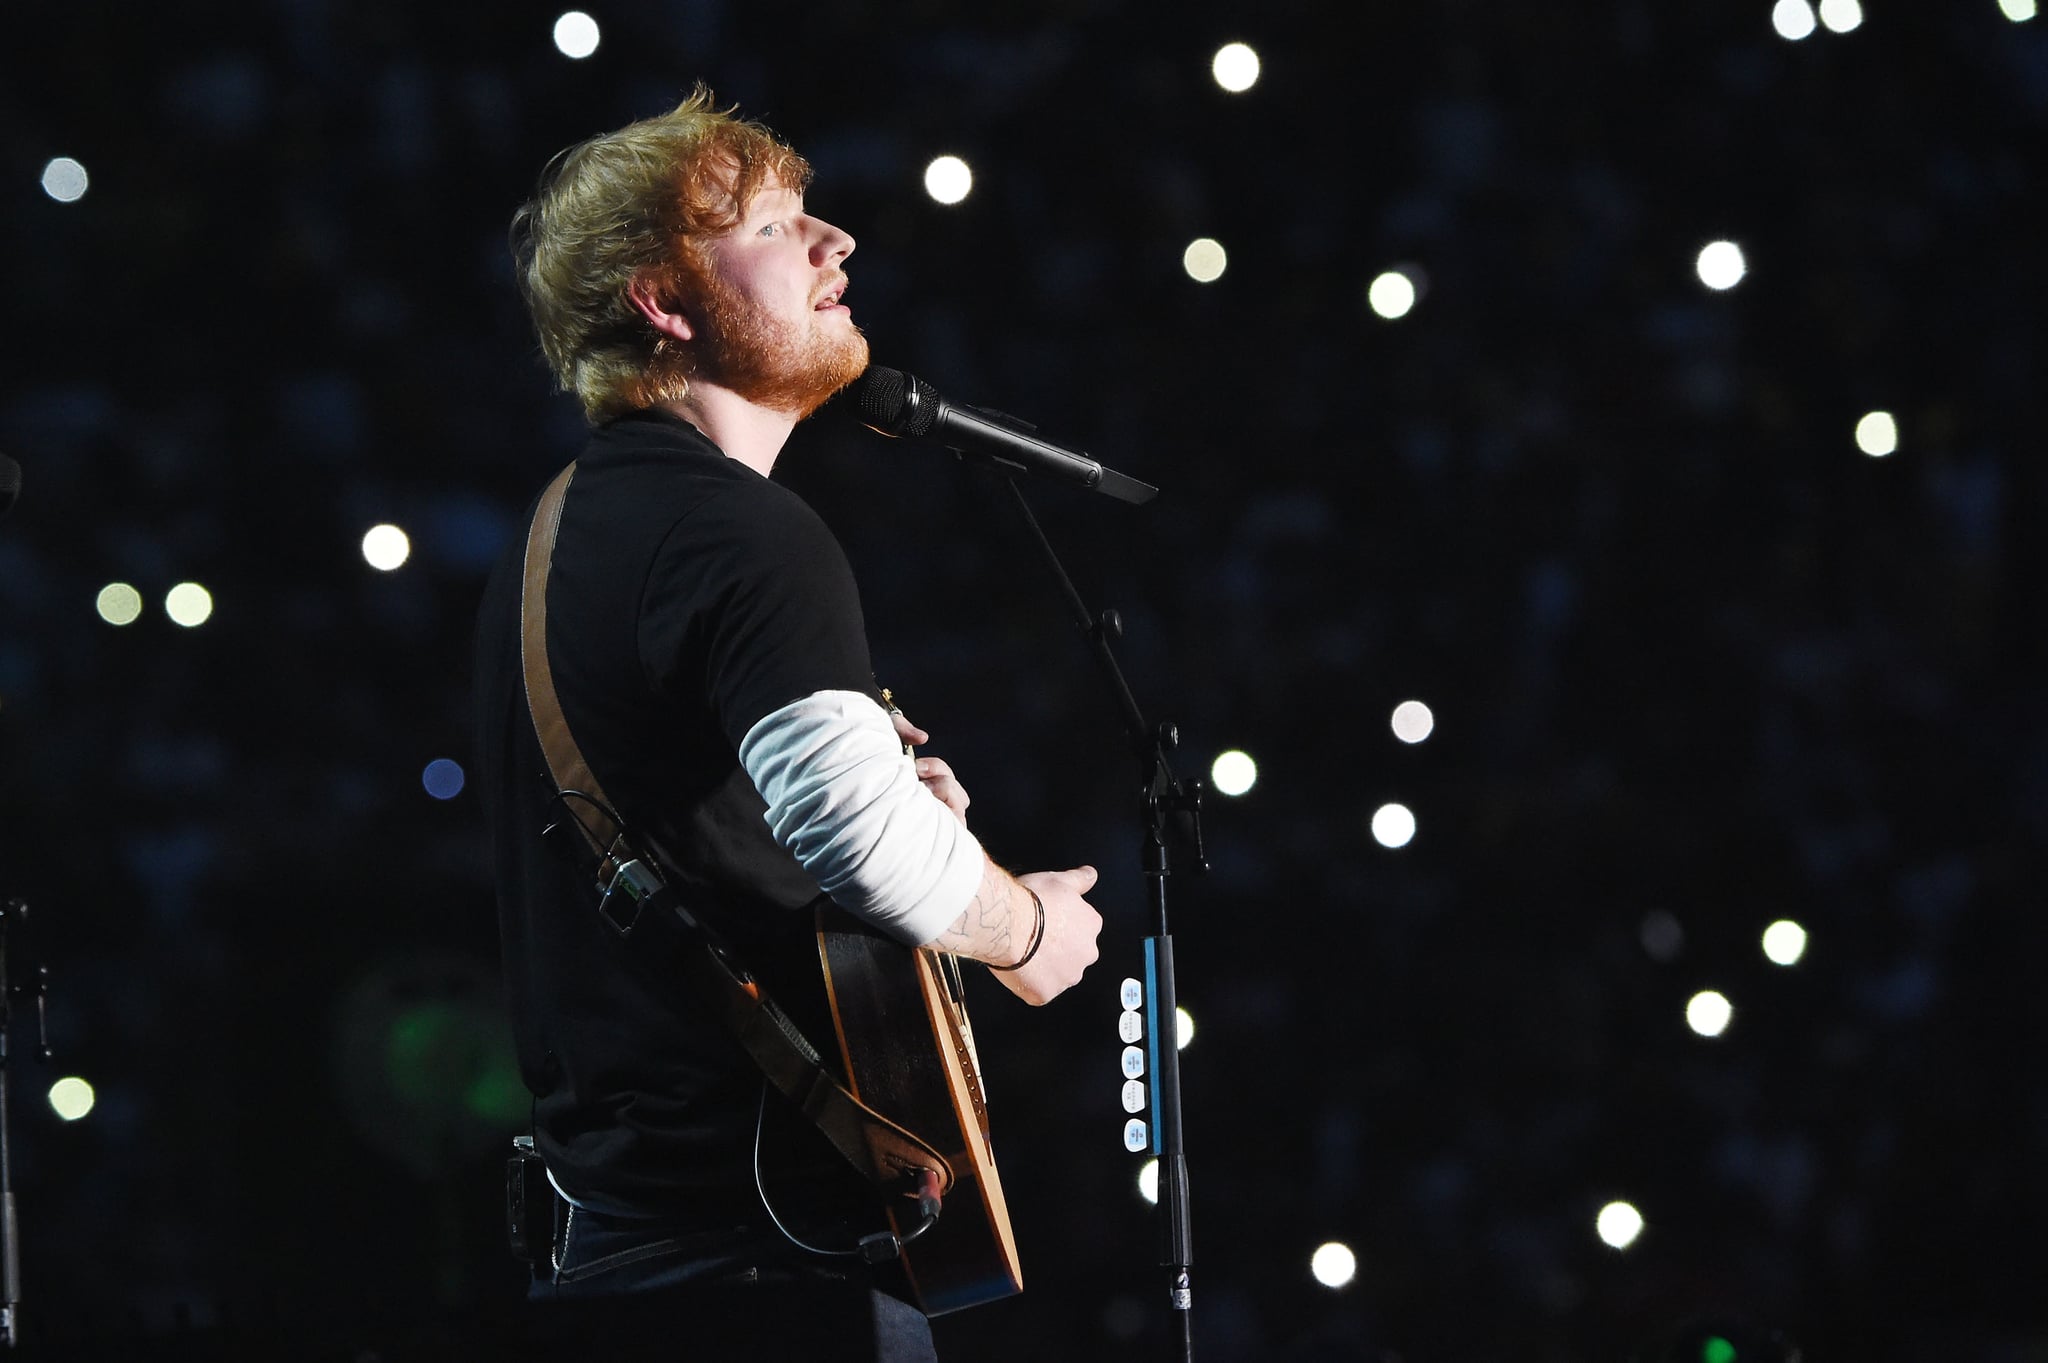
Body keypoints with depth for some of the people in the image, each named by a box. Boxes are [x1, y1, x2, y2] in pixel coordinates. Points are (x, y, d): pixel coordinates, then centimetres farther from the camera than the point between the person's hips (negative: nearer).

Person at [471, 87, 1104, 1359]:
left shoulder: (556, 532, 16)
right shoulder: (741, 531, -16)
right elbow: (860, 834, -32)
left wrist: (895, 792, 16)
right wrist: (1025, 928, -13)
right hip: (763, 1237, -10)